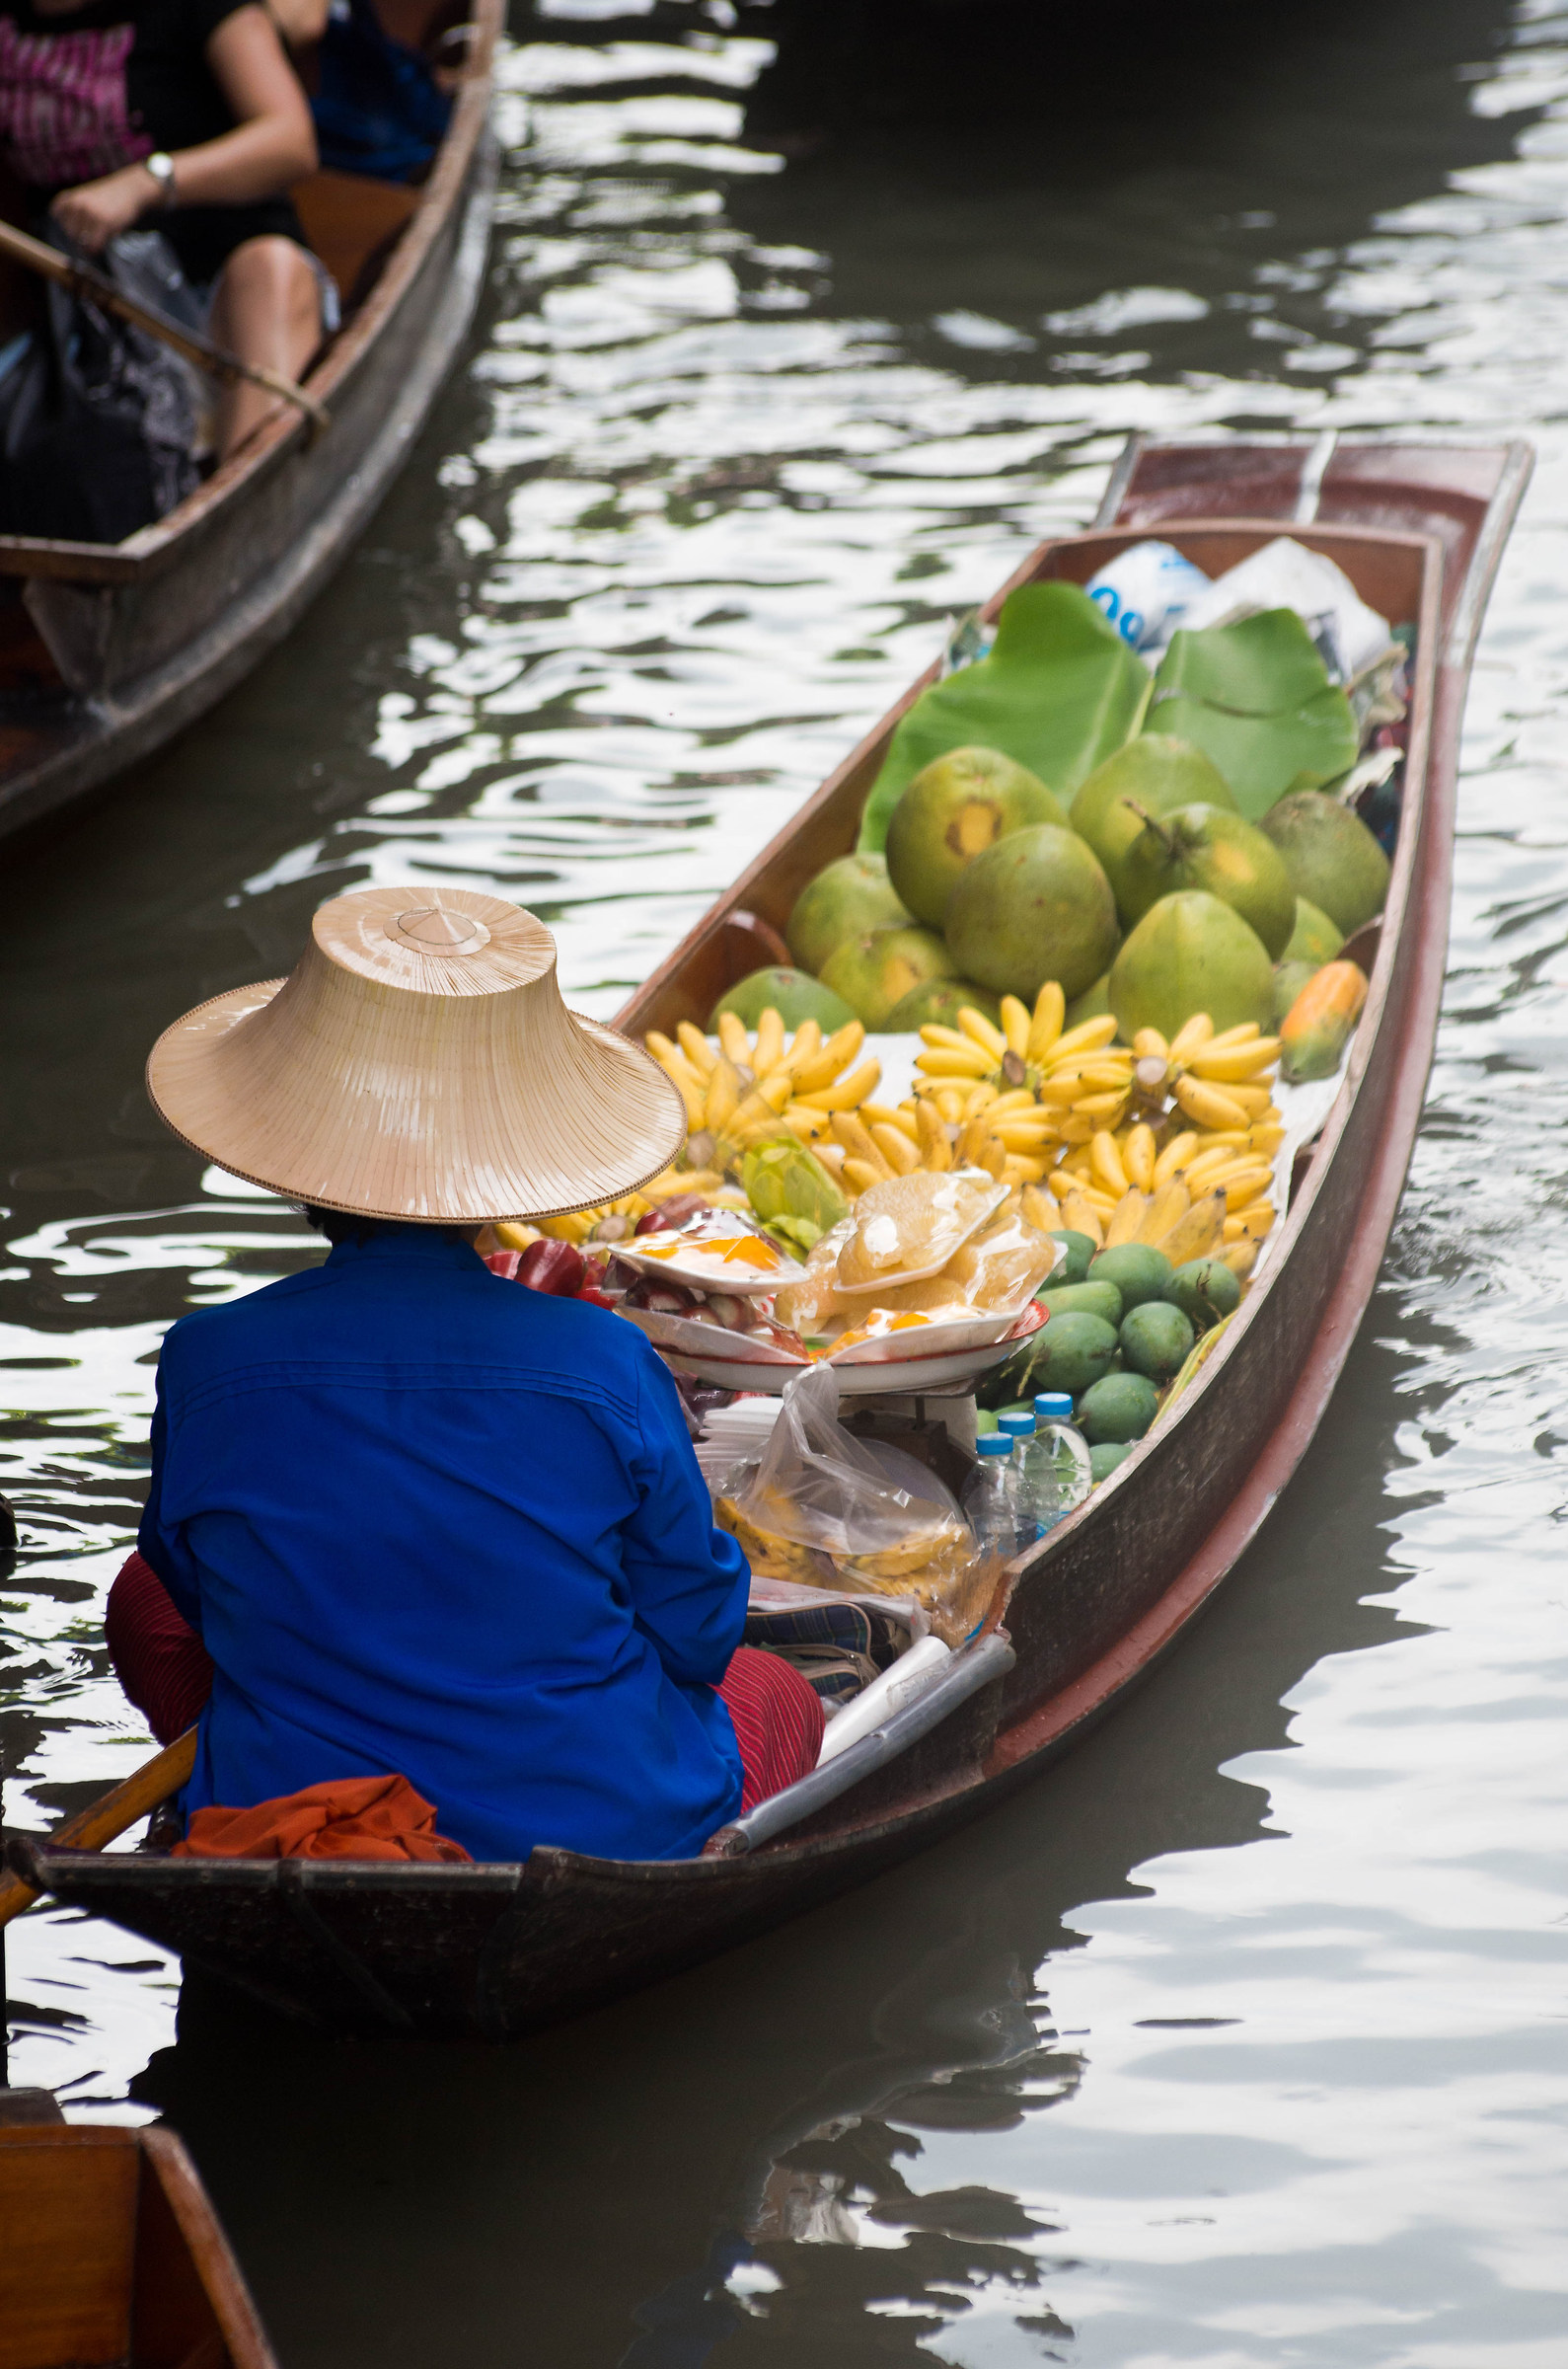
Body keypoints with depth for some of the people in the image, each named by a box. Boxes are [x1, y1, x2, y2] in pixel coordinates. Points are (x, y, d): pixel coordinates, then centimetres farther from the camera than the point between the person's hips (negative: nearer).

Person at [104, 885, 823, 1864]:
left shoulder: (205, 1363, -18)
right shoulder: (609, 1368, -22)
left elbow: (197, 1589, 1)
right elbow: (696, 1634, -8)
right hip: (604, 1837, 1)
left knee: (145, 1599, 27)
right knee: (777, 1696, 31)